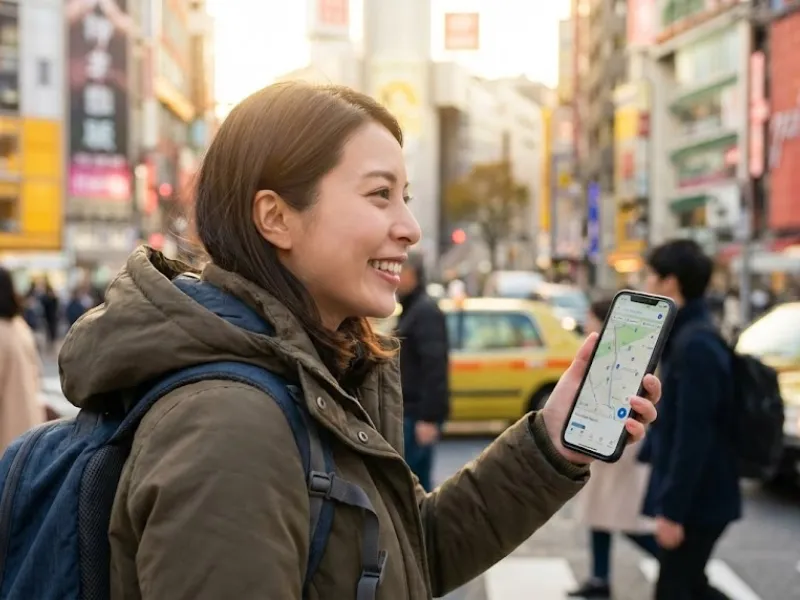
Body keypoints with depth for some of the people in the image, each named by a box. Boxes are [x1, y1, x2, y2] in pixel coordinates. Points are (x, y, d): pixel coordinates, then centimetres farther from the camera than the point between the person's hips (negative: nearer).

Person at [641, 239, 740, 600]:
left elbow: (694, 436, -24)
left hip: (696, 501, -9)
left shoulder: (695, 345, -21)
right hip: (695, 497, 9)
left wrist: (672, 509, -23)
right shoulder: (684, 337, 10)